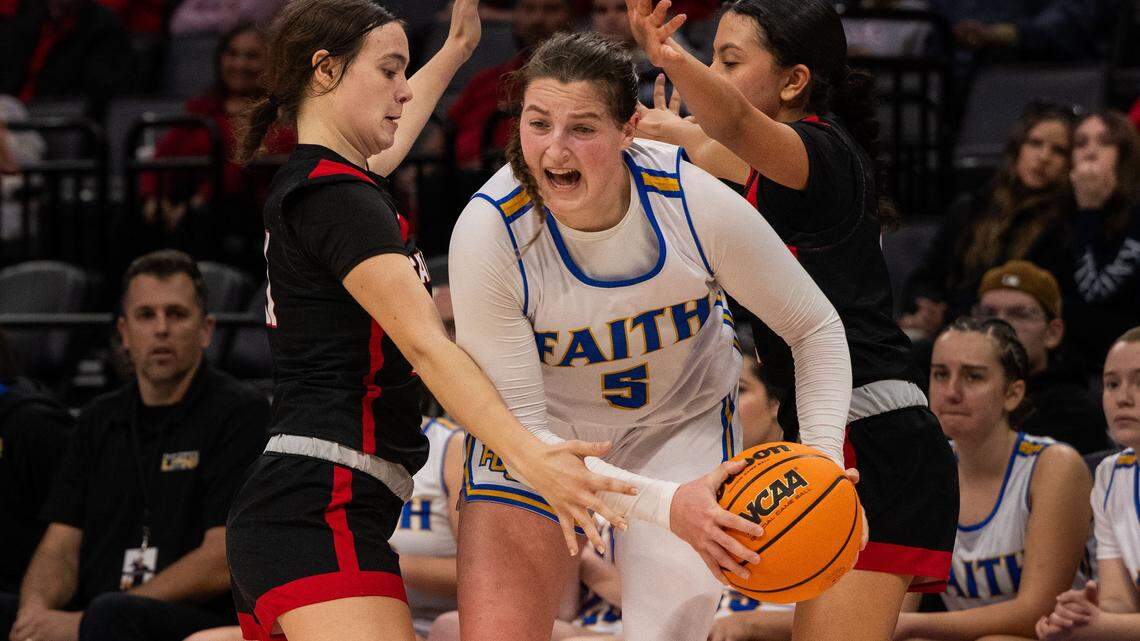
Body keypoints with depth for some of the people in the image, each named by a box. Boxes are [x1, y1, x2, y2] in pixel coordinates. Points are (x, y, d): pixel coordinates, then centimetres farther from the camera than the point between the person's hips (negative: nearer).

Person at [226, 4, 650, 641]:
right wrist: (529, 455, -34)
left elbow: (388, 137, 44)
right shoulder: (338, 199, -11)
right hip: (323, 514, -10)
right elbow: (426, 346, -23)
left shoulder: (306, 182, 19)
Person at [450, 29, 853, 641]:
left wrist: (822, 457, -24)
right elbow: (518, 424, -29)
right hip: (540, 434, -1)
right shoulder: (488, 233, -29)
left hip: (681, 427, 1)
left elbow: (816, 329, -9)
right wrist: (663, 504, -40)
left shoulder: (698, 205, -26)